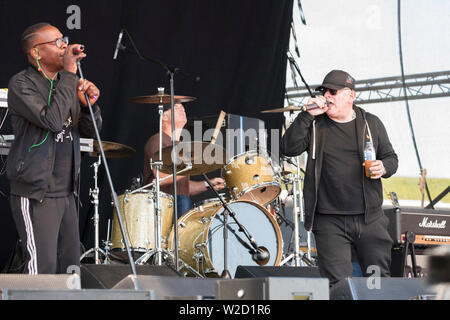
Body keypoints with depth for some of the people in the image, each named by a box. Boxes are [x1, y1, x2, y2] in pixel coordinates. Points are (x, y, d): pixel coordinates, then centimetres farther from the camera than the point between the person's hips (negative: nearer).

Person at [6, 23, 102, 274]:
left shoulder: (65, 82, 13)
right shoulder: (22, 84, -11)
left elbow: (91, 131, 12)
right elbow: (53, 121, -26)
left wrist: (88, 104, -8)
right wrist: (69, 75, -20)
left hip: (66, 192, 8)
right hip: (36, 193, -8)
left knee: (70, 266, 11)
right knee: (43, 268, -10)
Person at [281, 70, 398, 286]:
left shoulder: (371, 123, 9)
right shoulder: (314, 125, 5)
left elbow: (391, 157, 15)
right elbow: (289, 148, -9)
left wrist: (384, 168, -8)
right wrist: (307, 115, -15)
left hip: (370, 219, 2)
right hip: (330, 222, -1)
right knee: (337, 286, -7)